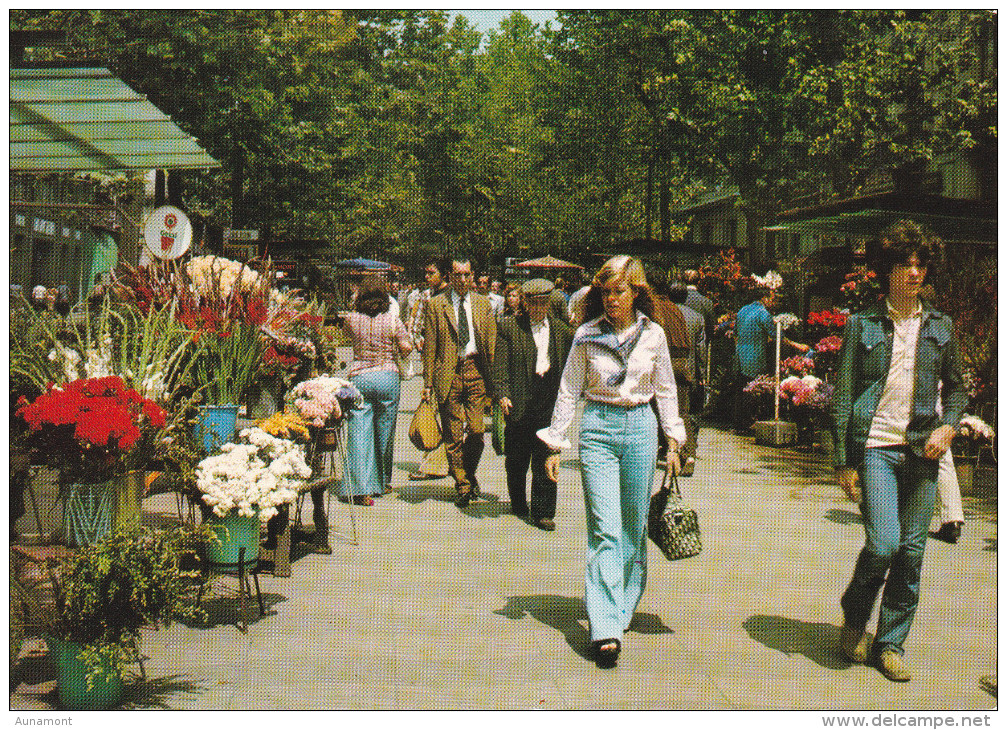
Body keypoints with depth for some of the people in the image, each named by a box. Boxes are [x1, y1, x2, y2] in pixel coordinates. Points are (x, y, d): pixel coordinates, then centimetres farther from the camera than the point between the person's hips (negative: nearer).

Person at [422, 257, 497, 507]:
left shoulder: (482, 303, 10)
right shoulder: (436, 305, 3)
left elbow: (492, 342, 11)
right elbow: (430, 346, 3)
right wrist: (428, 382, -1)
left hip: (476, 370, 1)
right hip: (448, 373, -1)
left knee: (477, 430, -5)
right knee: (453, 435, 2)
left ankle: (470, 473, 21)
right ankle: (462, 485, 14)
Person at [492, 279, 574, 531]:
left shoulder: (560, 328, 12)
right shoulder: (509, 327, 2)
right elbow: (500, 365, -4)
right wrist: (502, 394, -15)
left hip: (549, 400, 1)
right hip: (519, 401, -1)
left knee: (546, 458, -2)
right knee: (516, 458, 9)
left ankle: (543, 511, 4)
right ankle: (518, 503, 29)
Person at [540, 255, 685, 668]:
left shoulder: (653, 335, 3)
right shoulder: (586, 335, 0)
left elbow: (666, 391, 12)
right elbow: (569, 390, 5)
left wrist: (673, 441, 9)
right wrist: (554, 444, 4)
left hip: (640, 427, 2)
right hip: (597, 427, -2)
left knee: (634, 528, 9)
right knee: (605, 530, -9)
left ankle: (623, 608, 27)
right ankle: (606, 630, -12)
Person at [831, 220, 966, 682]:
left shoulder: (940, 327, 11)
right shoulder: (862, 326, 2)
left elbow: (956, 388, 20)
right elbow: (842, 397, 1)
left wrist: (948, 426, 0)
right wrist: (843, 462, -4)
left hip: (922, 451, 3)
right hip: (874, 448, -3)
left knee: (911, 551, 3)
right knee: (883, 544, -14)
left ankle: (890, 644, 18)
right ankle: (854, 616, 16)